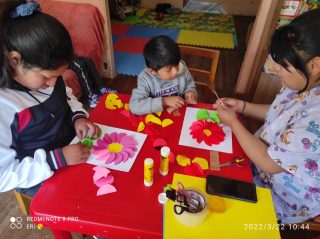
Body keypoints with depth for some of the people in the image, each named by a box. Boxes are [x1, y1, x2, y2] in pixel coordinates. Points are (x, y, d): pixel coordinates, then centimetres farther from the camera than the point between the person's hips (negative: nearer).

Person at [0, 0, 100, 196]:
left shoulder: (43, 72, -10)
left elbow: (67, 97, 10)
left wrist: (78, 117, -10)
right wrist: (57, 159, -30)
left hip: (75, 145, 6)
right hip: (42, 177, -5)